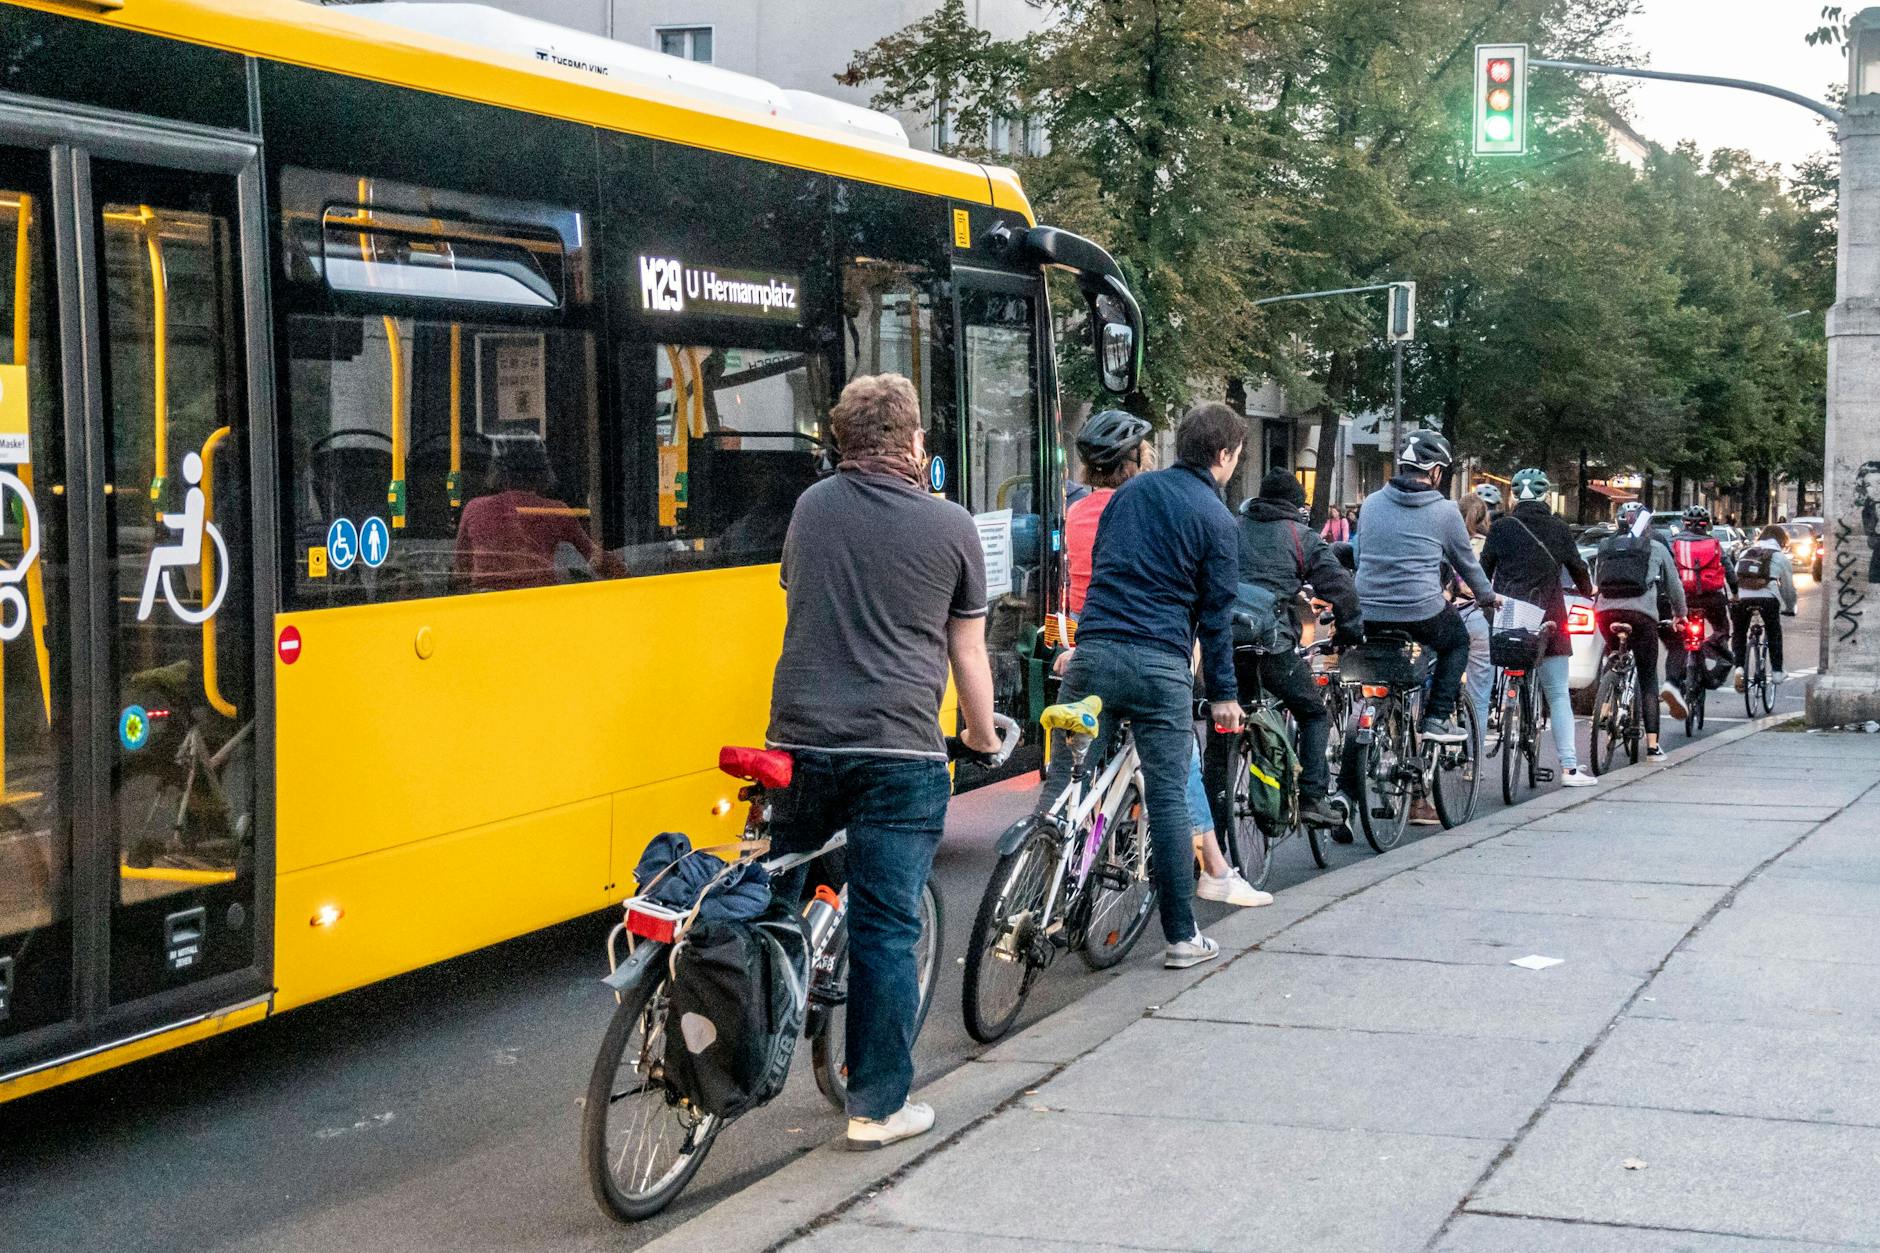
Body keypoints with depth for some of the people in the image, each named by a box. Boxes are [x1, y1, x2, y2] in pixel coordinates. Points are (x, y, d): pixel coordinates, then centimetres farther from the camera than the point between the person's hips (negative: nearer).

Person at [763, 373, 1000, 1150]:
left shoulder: (811, 508, 10)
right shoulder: (950, 527, 0)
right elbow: (967, 654, 7)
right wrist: (982, 736, 23)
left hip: (801, 741, 4)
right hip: (899, 751, -3)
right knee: (886, 930, 1)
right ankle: (878, 1105, 6)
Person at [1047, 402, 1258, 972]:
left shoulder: (1132, 490, 15)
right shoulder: (1216, 519, 1)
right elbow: (1216, 614, 2)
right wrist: (1223, 693, 10)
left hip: (1094, 652, 4)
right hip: (1161, 664, -4)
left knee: (1061, 785, 5)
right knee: (1167, 796, 1)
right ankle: (1182, 937, 7)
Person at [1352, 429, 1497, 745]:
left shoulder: (1372, 503, 9)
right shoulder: (1444, 511, -1)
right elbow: (1466, 562, 12)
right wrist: (1487, 596, 31)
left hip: (1368, 613, 4)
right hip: (1422, 612, -4)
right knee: (1458, 640, 26)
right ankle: (1437, 718, 12)